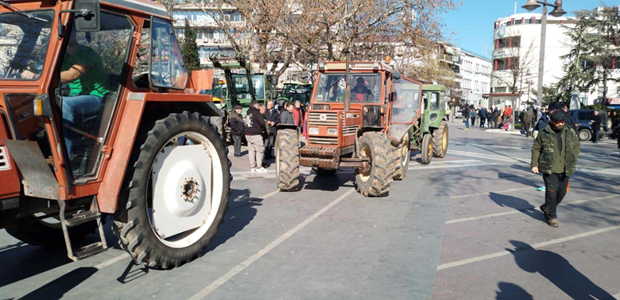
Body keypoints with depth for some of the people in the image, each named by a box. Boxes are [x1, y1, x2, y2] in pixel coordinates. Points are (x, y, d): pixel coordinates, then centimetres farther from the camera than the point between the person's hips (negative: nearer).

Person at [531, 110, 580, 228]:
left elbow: (577, 146, 15)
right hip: (549, 169, -4)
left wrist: (572, 160, 2)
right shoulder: (543, 133, -3)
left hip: (565, 169, 4)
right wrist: (534, 164, -6)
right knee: (551, 192, -6)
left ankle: (547, 207, 33)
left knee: (562, 191, 10)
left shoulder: (570, 133, 6)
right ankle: (552, 216, 6)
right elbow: (536, 149, 0)